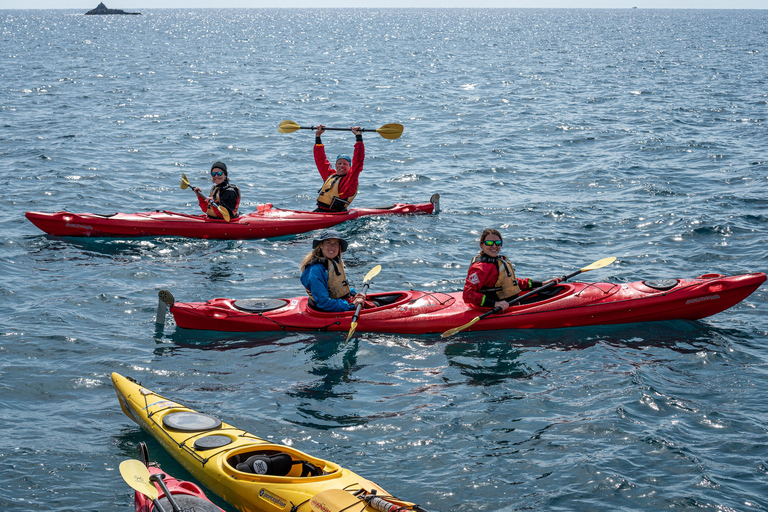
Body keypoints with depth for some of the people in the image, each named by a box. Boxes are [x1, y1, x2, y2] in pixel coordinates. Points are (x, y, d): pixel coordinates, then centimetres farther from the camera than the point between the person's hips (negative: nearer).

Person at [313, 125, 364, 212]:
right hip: (319, 211, 6)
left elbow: (358, 161, -6)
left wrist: (358, 137, -6)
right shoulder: (329, 175, 19)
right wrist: (318, 136, 30)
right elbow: (320, 159, 28)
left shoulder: (350, 177, 3)